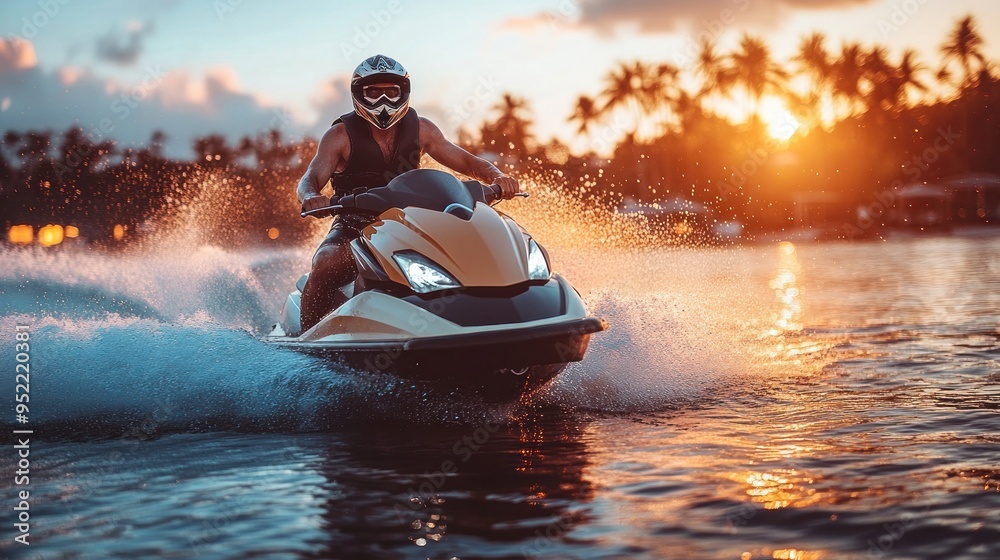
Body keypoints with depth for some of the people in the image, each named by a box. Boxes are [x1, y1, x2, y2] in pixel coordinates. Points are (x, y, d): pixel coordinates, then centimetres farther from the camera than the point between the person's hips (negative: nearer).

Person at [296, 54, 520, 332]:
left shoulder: (420, 129, 4)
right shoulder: (341, 135, -5)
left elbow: (464, 161, 5)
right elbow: (310, 179, -14)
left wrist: (497, 176, -17)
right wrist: (311, 197, -40)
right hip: (354, 227, -3)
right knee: (325, 266, -33)